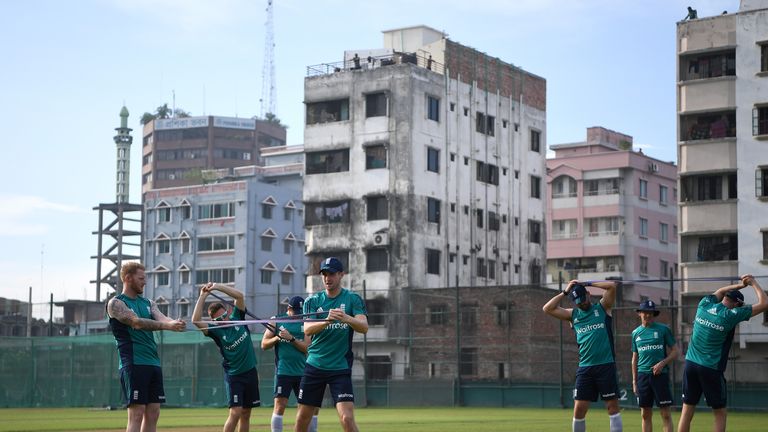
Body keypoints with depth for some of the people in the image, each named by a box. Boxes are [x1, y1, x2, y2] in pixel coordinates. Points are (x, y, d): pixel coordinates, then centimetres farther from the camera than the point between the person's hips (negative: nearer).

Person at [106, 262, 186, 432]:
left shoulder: (148, 303, 18)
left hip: (154, 364, 7)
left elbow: (161, 318, -1)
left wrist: (175, 322, -25)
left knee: (153, 414, 6)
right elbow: (136, 322, -19)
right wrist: (167, 325, -31)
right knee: (136, 414, -10)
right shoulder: (116, 303, -3)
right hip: (134, 364, -7)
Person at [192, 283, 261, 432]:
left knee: (246, 414, 7)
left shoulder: (237, 318, 2)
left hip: (250, 372, 4)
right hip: (233, 375, -4)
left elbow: (239, 295, -7)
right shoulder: (216, 330, -8)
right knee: (235, 413, -15)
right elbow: (196, 320, -22)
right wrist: (203, 296, -19)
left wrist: (217, 286, -14)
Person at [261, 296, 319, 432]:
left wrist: (291, 338, -17)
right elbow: (264, 344, 4)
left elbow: (307, 348, -4)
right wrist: (277, 338, -13)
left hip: (302, 372, 2)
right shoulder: (276, 320, 4)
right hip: (283, 371, -2)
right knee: (280, 405, -8)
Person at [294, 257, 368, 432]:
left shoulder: (353, 299, -2)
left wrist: (346, 318, -38)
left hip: (341, 367, -3)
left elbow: (364, 327, -17)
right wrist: (327, 321, -31)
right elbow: (307, 329, -11)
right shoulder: (313, 300, 4)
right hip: (314, 365, 3)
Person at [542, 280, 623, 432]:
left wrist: (588, 283, 0)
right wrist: (565, 292, 8)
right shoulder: (573, 315, 14)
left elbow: (612, 285, -7)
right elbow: (547, 308, 9)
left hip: (606, 366, -3)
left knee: (612, 405, -2)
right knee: (579, 408, 1)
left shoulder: (602, 308, 5)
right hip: (585, 368, 3)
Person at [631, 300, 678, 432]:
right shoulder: (636, 333, 12)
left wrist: (662, 363, -13)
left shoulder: (663, 329, 1)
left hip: (660, 374, -3)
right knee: (645, 414, 5)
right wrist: (634, 381, 13)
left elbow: (674, 351, 3)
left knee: (665, 414, -5)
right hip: (643, 375, 3)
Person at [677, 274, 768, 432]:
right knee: (720, 414, 7)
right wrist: (753, 283, 10)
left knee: (686, 412, 6)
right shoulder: (731, 315, -9)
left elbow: (720, 291, 30)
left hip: (690, 364, 5)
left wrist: (739, 285, 26)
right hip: (712, 369, -5)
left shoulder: (704, 305, 5)